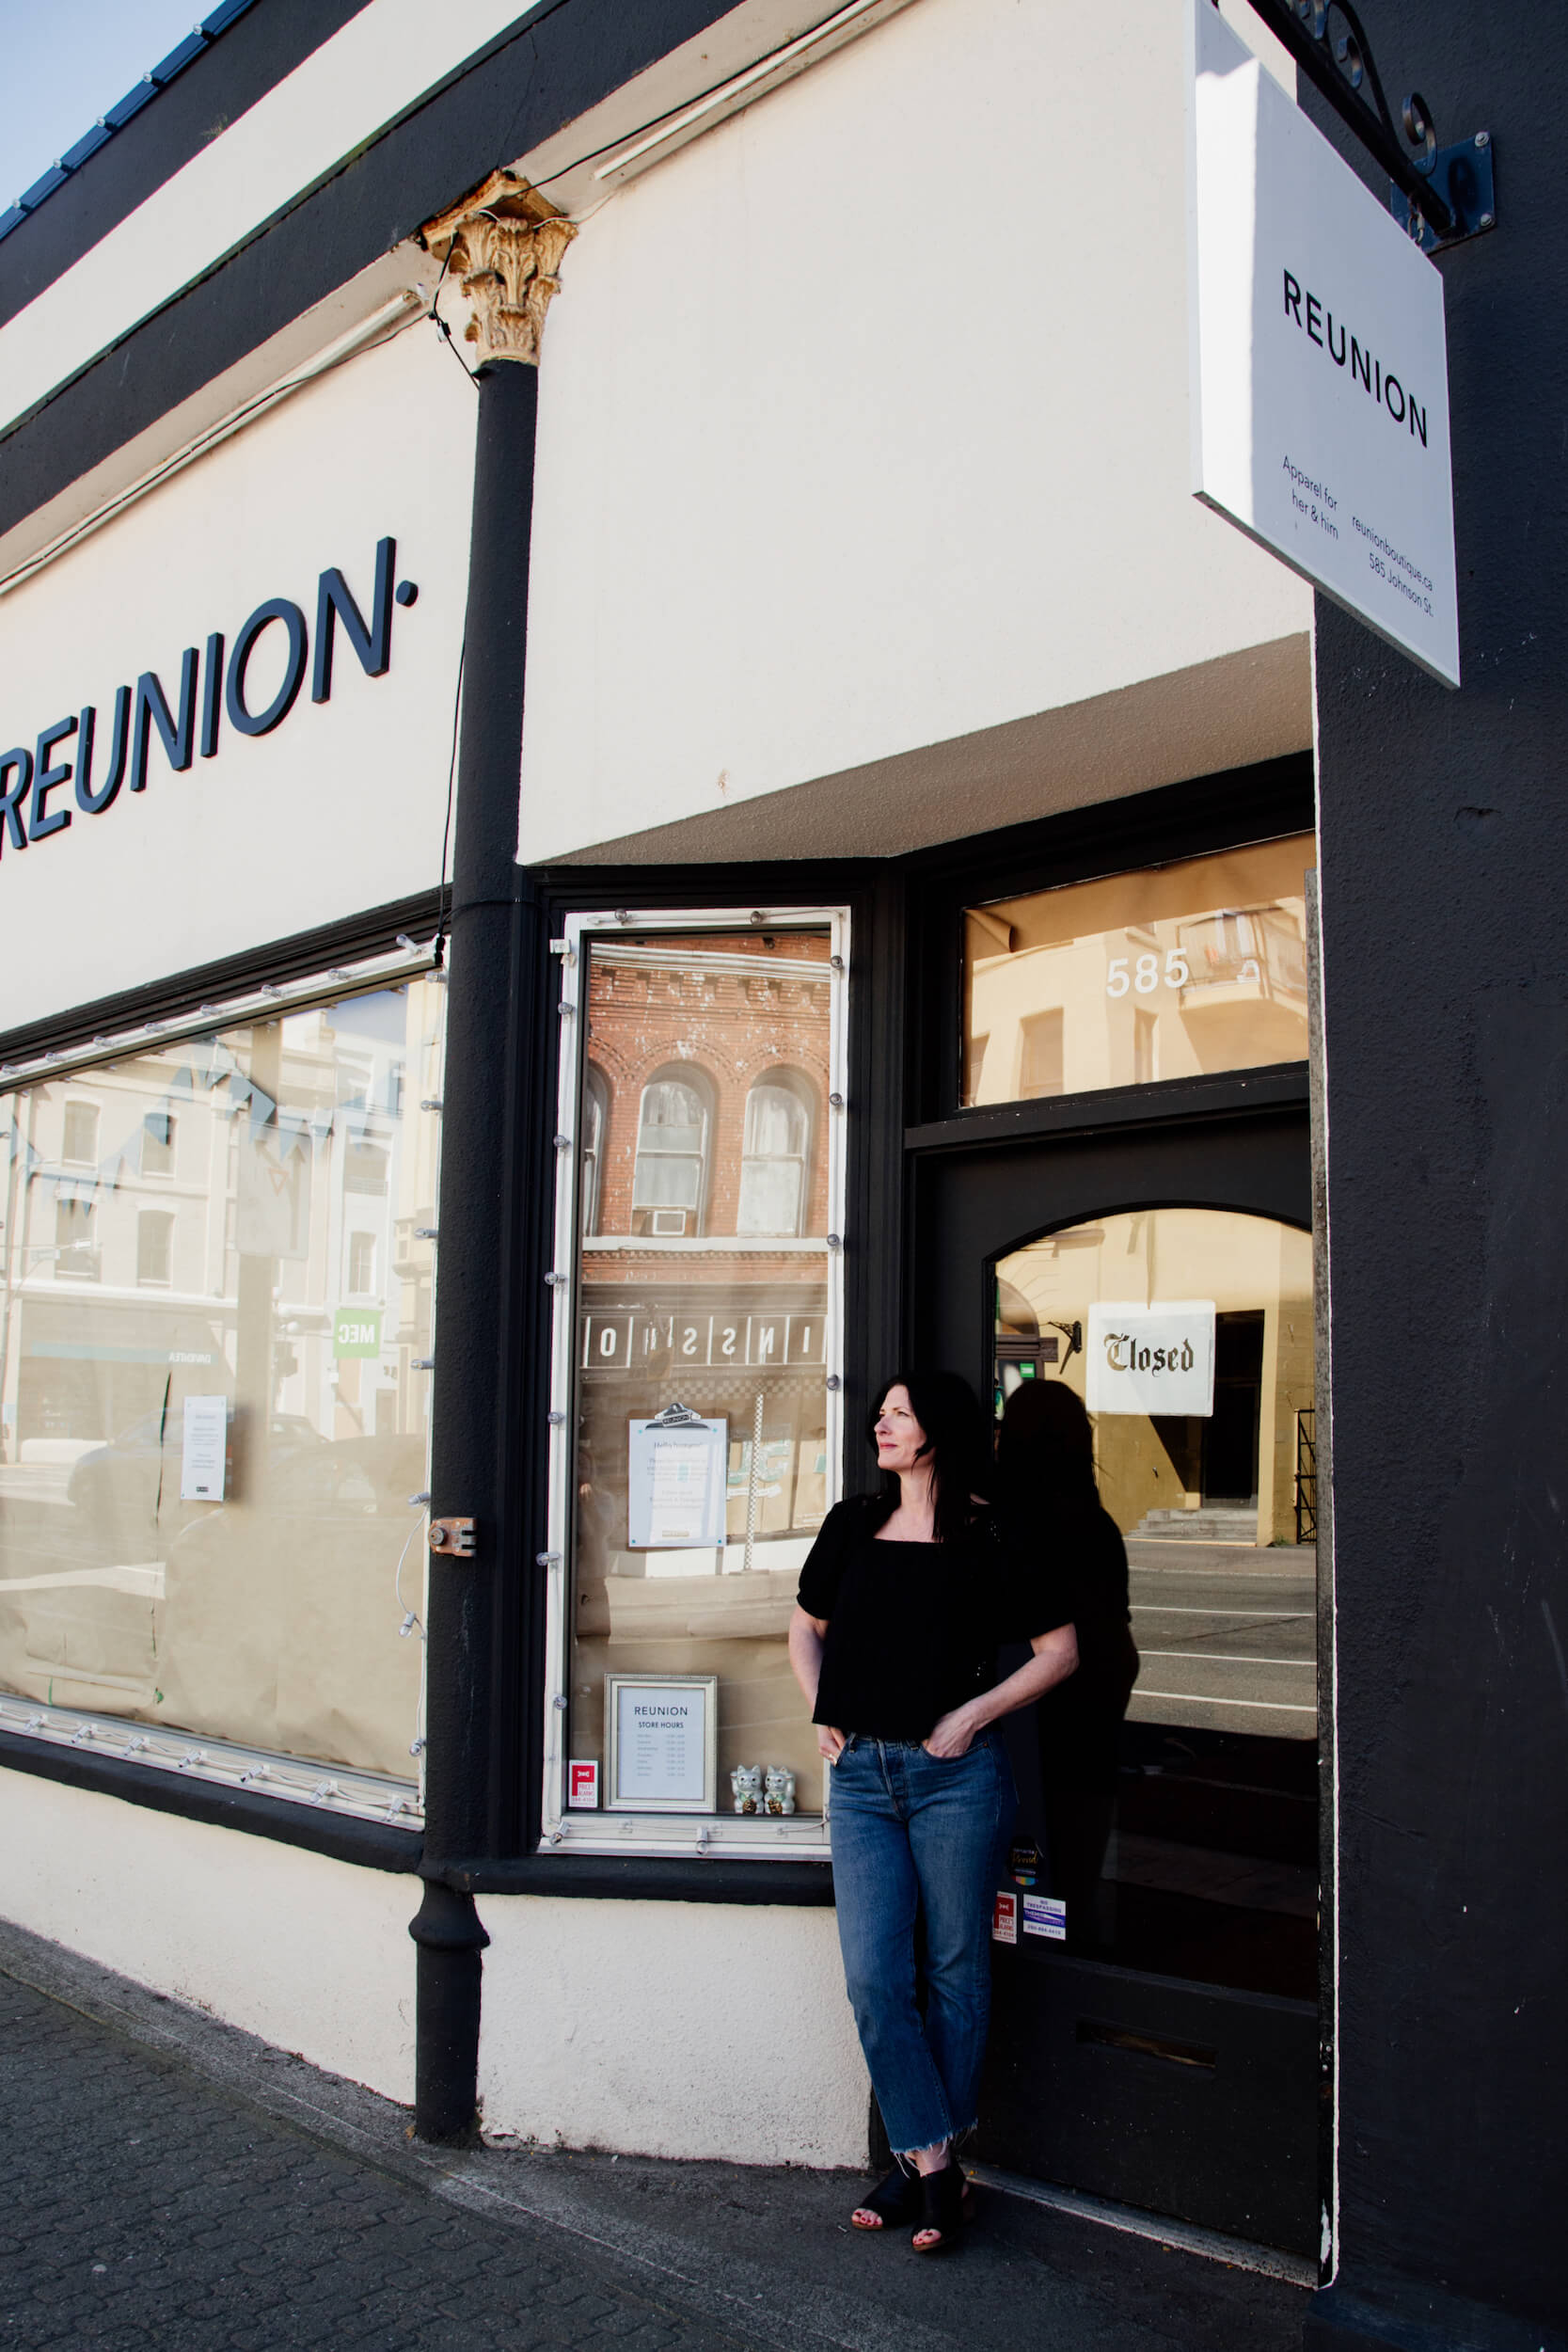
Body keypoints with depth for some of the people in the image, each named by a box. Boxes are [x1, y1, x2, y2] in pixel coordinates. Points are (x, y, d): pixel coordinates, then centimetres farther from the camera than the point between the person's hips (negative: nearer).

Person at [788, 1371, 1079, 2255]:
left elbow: (1061, 1650, -1)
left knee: (954, 1972, 7)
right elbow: (806, 1627, 23)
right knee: (875, 1978, 1)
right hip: (862, 1776, 4)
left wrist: (971, 1716, -9)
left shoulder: (988, 1538, -4)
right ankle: (930, 2161, 15)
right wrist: (822, 1712, 8)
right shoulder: (853, 1526, 8)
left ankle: (930, 2160, 23)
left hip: (954, 1776, -4)